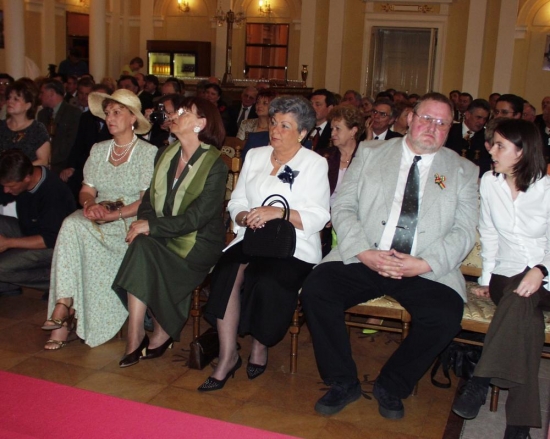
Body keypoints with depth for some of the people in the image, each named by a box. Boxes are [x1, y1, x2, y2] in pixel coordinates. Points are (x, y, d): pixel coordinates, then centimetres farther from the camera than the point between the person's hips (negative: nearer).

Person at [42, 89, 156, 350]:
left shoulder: (148, 153, -2)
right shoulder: (98, 150, 16)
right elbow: (86, 190, 12)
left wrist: (113, 214, -21)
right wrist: (90, 204, -12)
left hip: (130, 223, -4)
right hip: (97, 220, 5)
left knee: (75, 230, -28)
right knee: (72, 224, -28)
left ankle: (65, 308, -19)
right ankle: (64, 309, -29)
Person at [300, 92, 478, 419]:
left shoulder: (464, 171, 11)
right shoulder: (370, 153, 11)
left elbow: (464, 232, 2)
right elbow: (343, 208, 4)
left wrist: (423, 264, -15)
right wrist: (365, 253, -13)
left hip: (427, 271, 0)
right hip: (363, 259, 1)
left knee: (446, 315, -28)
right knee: (315, 291, -23)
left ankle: (391, 387, -1)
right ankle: (344, 383, -1)